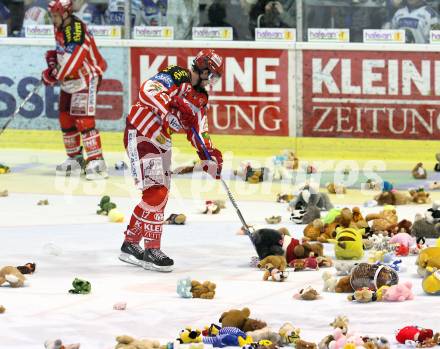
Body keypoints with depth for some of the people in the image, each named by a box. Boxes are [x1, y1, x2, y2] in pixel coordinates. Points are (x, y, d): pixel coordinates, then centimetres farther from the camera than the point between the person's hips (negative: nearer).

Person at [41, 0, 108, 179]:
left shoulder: (76, 31, -26)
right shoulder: (60, 27, 4)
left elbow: (70, 63, -30)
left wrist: (52, 76, -18)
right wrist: (52, 57, 5)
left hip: (85, 80, -10)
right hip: (69, 80, 10)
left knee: (84, 121, -17)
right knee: (66, 119, 13)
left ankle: (96, 161, -19)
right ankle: (75, 158, 26)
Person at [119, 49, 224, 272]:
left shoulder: (200, 99, 13)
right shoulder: (178, 76, -14)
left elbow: (198, 131, 18)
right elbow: (148, 90, -29)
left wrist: (209, 155, 8)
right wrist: (169, 110, -37)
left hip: (161, 143, 10)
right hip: (140, 135, -10)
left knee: (159, 198, 13)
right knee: (156, 192, -15)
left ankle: (130, 244, 24)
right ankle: (151, 249, -12)